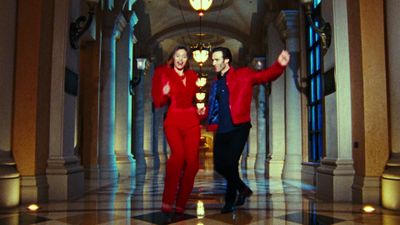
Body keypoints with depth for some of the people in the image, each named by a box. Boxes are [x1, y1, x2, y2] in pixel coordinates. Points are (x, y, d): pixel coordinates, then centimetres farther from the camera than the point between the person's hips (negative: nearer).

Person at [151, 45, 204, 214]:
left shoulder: (192, 76, 17)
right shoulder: (163, 73, 8)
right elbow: (158, 102, 5)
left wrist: (201, 110, 9)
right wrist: (164, 94, -16)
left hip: (191, 122, 3)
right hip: (173, 121, -3)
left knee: (192, 163, -10)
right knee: (178, 154, -28)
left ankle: (181, 203, 3)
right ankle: (167, 201, -19)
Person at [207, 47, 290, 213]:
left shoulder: (243, 74, 2)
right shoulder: (215, 84, 17)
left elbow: (266, 76, -8)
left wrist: (280, 65, -24)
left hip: (238, 127, -5)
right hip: (221, 130, 6)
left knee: (230, 162, -12)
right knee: (219, 165, 4)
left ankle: (230, 201, 10)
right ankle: (243, 189, 29)